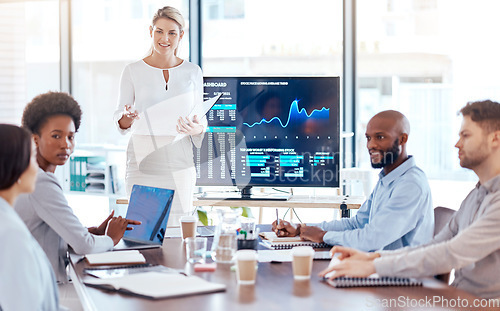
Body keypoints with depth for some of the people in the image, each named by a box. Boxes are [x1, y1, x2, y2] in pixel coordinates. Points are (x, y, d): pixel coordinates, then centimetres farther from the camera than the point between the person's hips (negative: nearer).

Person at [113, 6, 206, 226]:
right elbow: (119, 121, 5)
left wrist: (197, 128, -11)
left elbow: (201, 119, 12)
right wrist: (127, 118, -18)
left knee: (177, 228, -1)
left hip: (179, 164, 1)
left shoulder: (192, 72, 7)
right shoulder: (133, 71, 2)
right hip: (142, 163, -1)